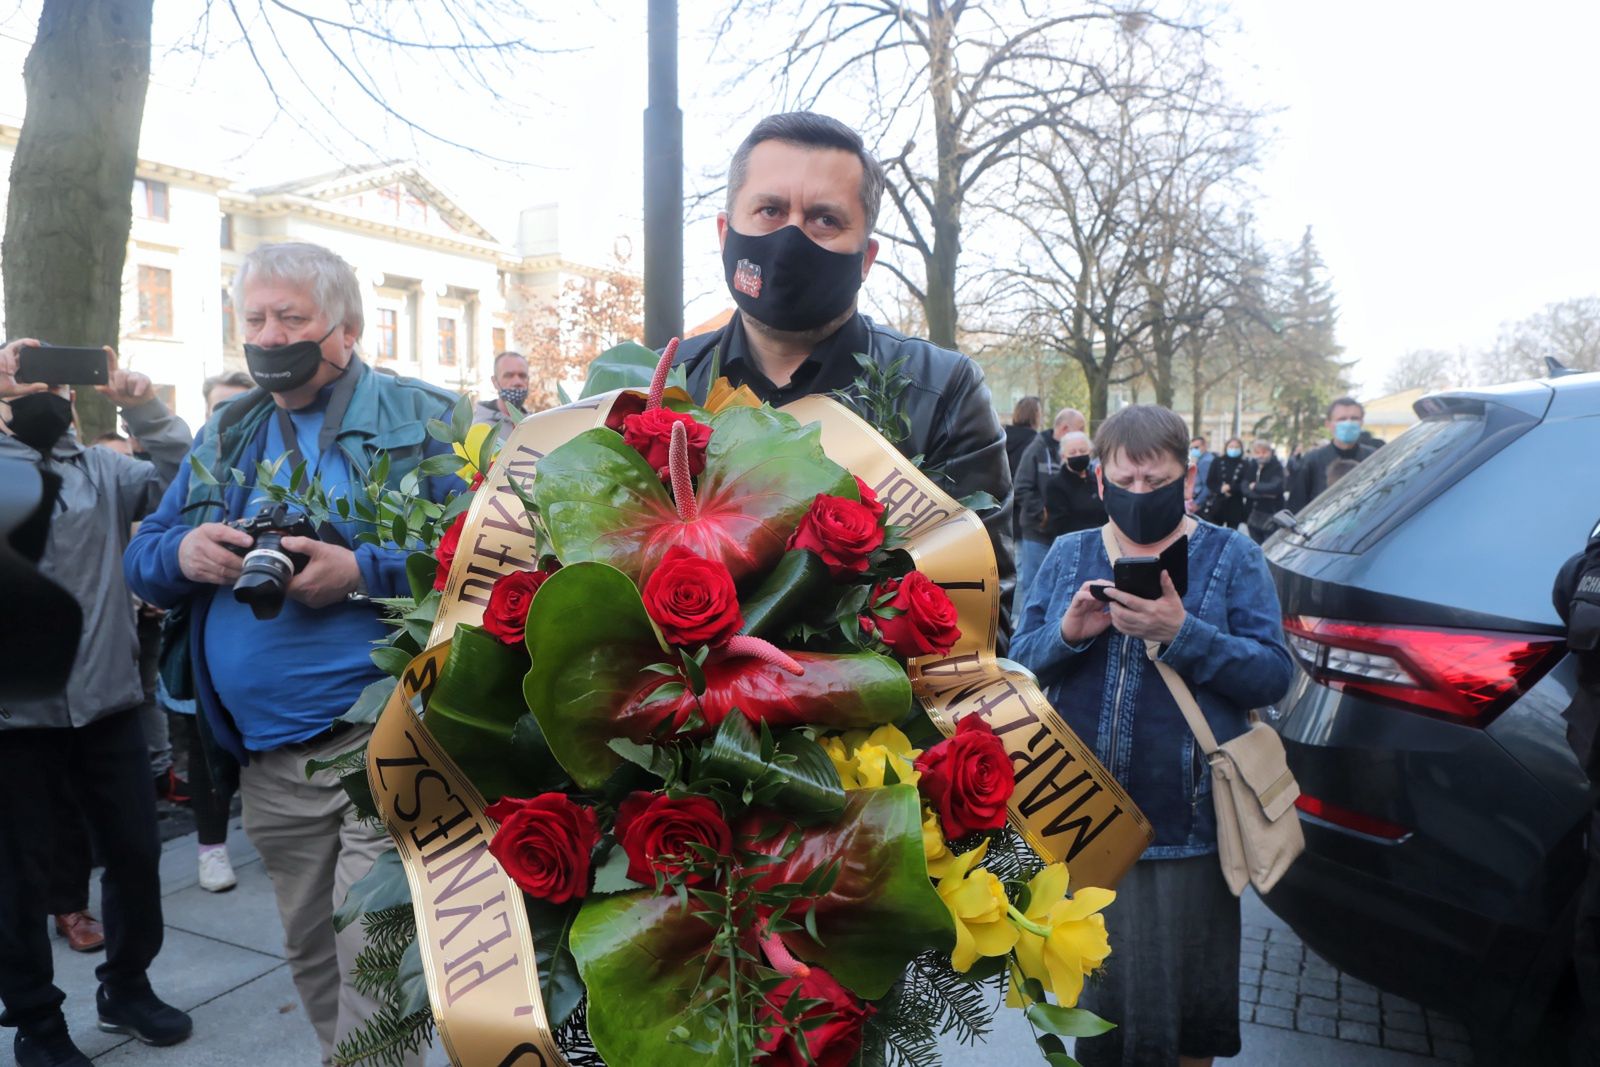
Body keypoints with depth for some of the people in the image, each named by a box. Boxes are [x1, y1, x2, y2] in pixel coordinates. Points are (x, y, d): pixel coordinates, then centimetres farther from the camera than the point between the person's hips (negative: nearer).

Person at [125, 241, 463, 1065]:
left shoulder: (421, 421, -3)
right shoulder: (225, 435, 15)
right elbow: (139, 559, 15)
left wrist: (361, 571, -23)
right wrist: (181, 555, -7)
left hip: (382, 745, -6)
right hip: (267, 757, 6)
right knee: (312, 961, 20)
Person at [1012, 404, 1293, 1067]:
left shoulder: (1231, 557, -1)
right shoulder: (1068, 556, 6)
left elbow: (1273, 675, -10)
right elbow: (1020, 661, 2)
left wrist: (1181, 632, -24)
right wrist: (1068, 633, -18)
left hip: (1187, 825, -2)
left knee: (1189, 995, 15)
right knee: (1094, 985, 18)